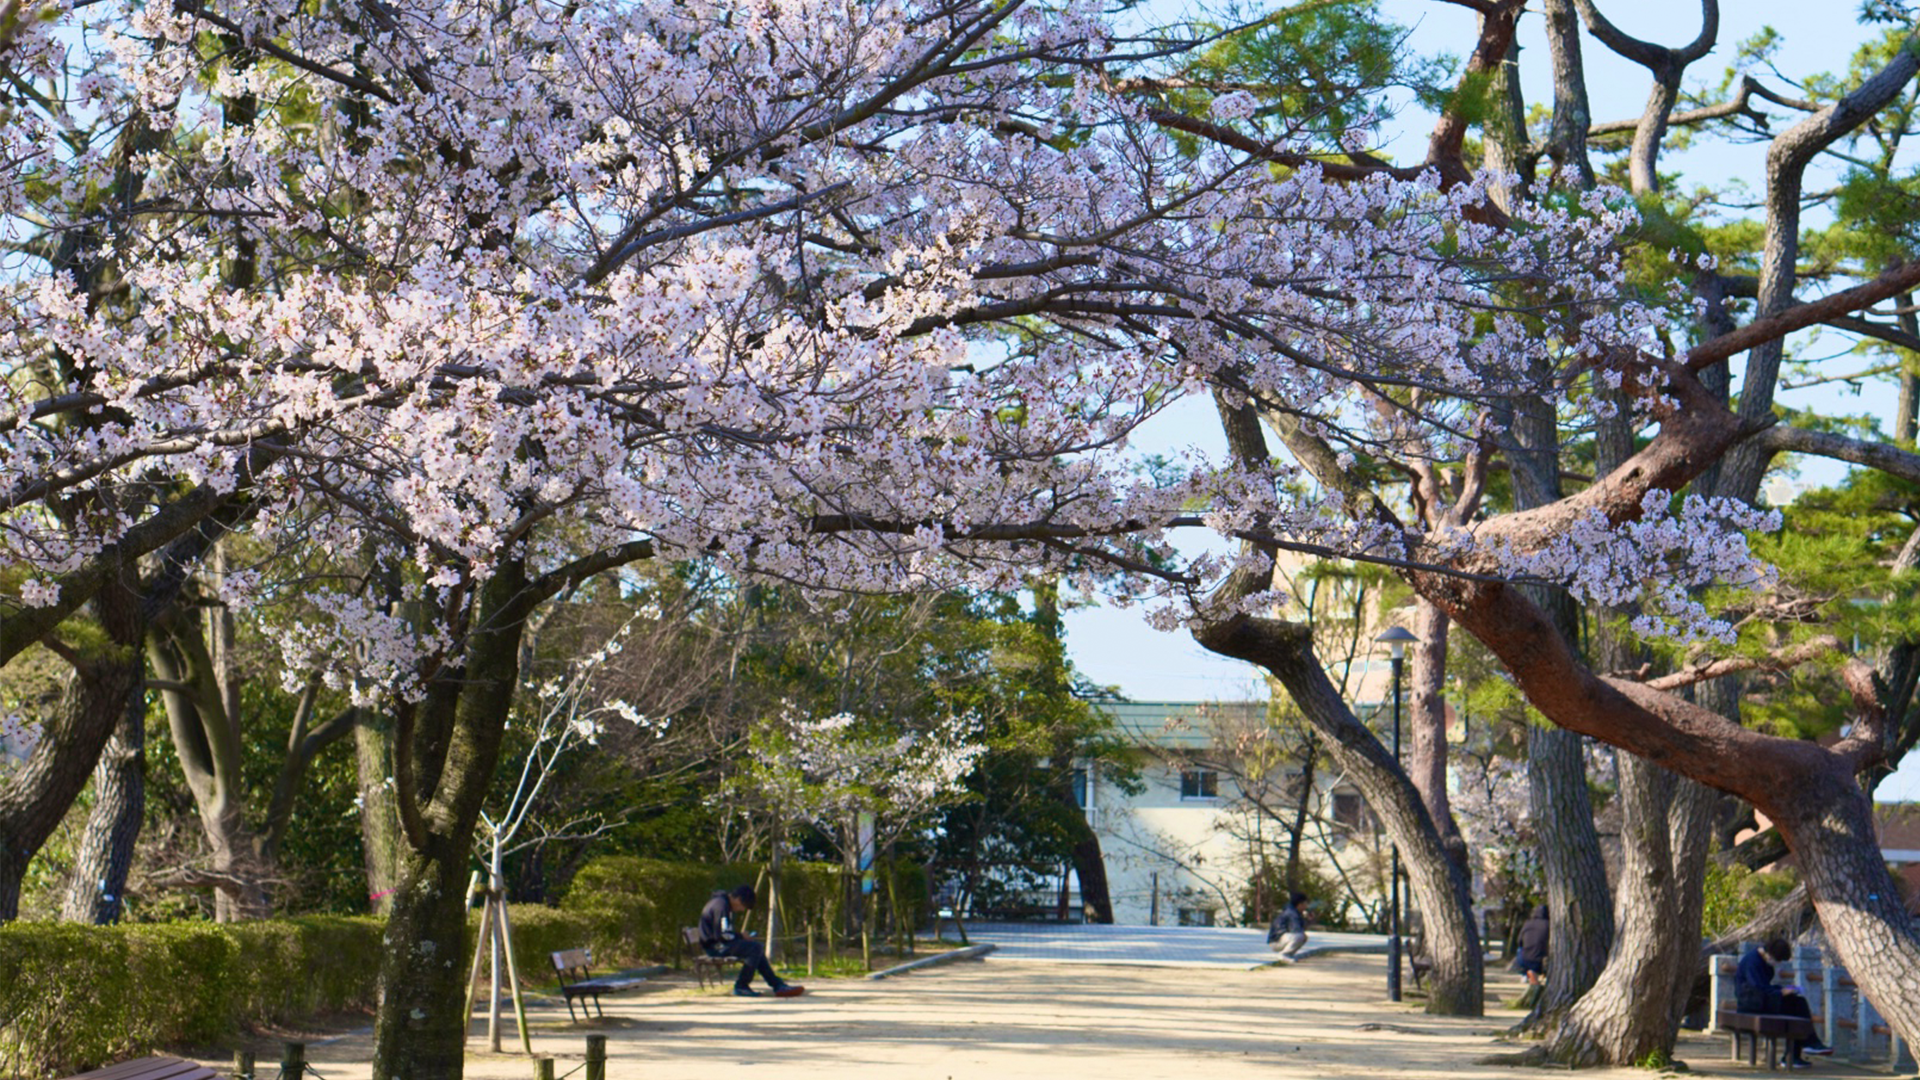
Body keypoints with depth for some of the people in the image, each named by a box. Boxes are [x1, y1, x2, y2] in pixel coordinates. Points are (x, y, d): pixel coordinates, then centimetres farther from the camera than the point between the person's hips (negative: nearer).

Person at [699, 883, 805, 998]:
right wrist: (741, 936, -7)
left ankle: (778, 985, 7)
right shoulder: (721, 905, -18)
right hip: (716, 947, -11)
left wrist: (740, 935, 6)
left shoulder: (724, 903, 17)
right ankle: (741, 987, -13)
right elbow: (724, 934, -23)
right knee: (755, 948, -20)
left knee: (758, 949, 10)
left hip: (720, 944, 11)